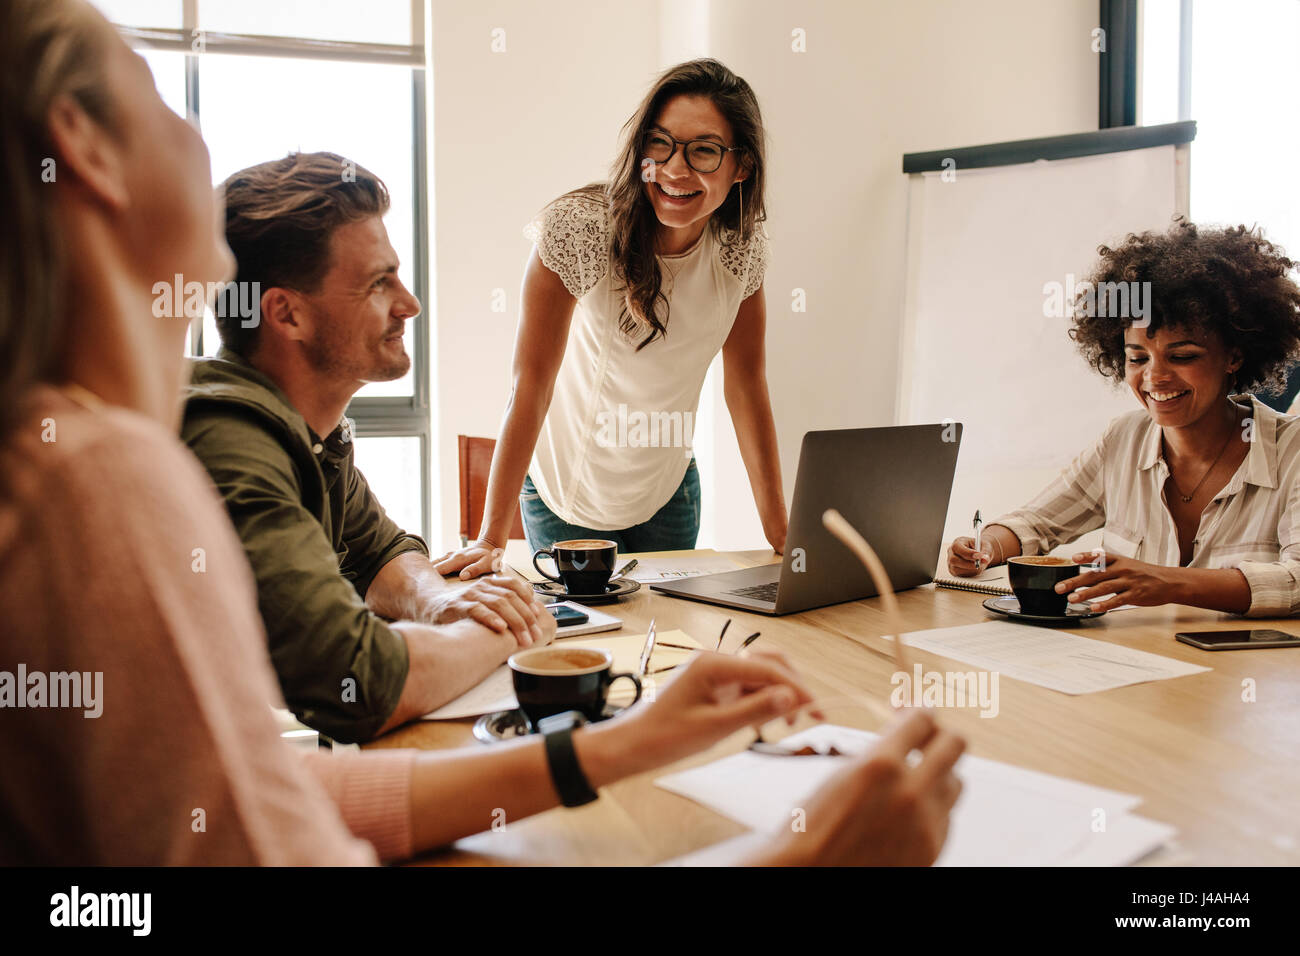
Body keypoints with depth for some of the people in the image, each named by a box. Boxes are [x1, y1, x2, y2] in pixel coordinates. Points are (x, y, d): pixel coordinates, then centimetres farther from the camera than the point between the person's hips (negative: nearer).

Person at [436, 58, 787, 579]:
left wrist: (780, 531, -6)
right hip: (568, 494, -4)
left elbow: (747, 385, -4)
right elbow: (531, 383, -24)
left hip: (668, 490, 4)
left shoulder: (742, 244, -12)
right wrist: (491, 539, -27)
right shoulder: (577, 227, -26)